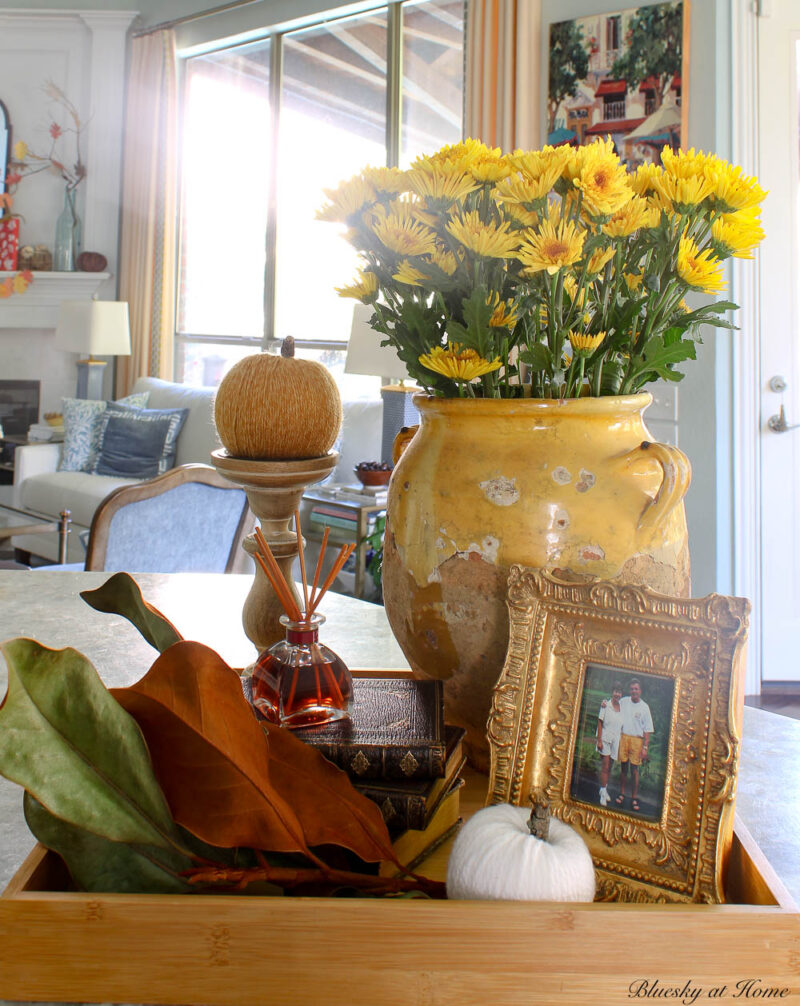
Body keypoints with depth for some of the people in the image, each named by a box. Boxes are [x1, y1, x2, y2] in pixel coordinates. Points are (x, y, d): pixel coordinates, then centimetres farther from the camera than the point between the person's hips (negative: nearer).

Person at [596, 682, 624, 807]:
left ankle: (604, 789, 26)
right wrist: (599, 740, -9)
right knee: (605, 766, -6)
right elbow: (600, 722, -6)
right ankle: (603, 794, 1)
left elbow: (621, 725, 11)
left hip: (615, 740, 4)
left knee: (609, 767, 12)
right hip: (605, 738, -4)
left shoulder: (622, 706, 4)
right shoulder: (606, 705, -7)